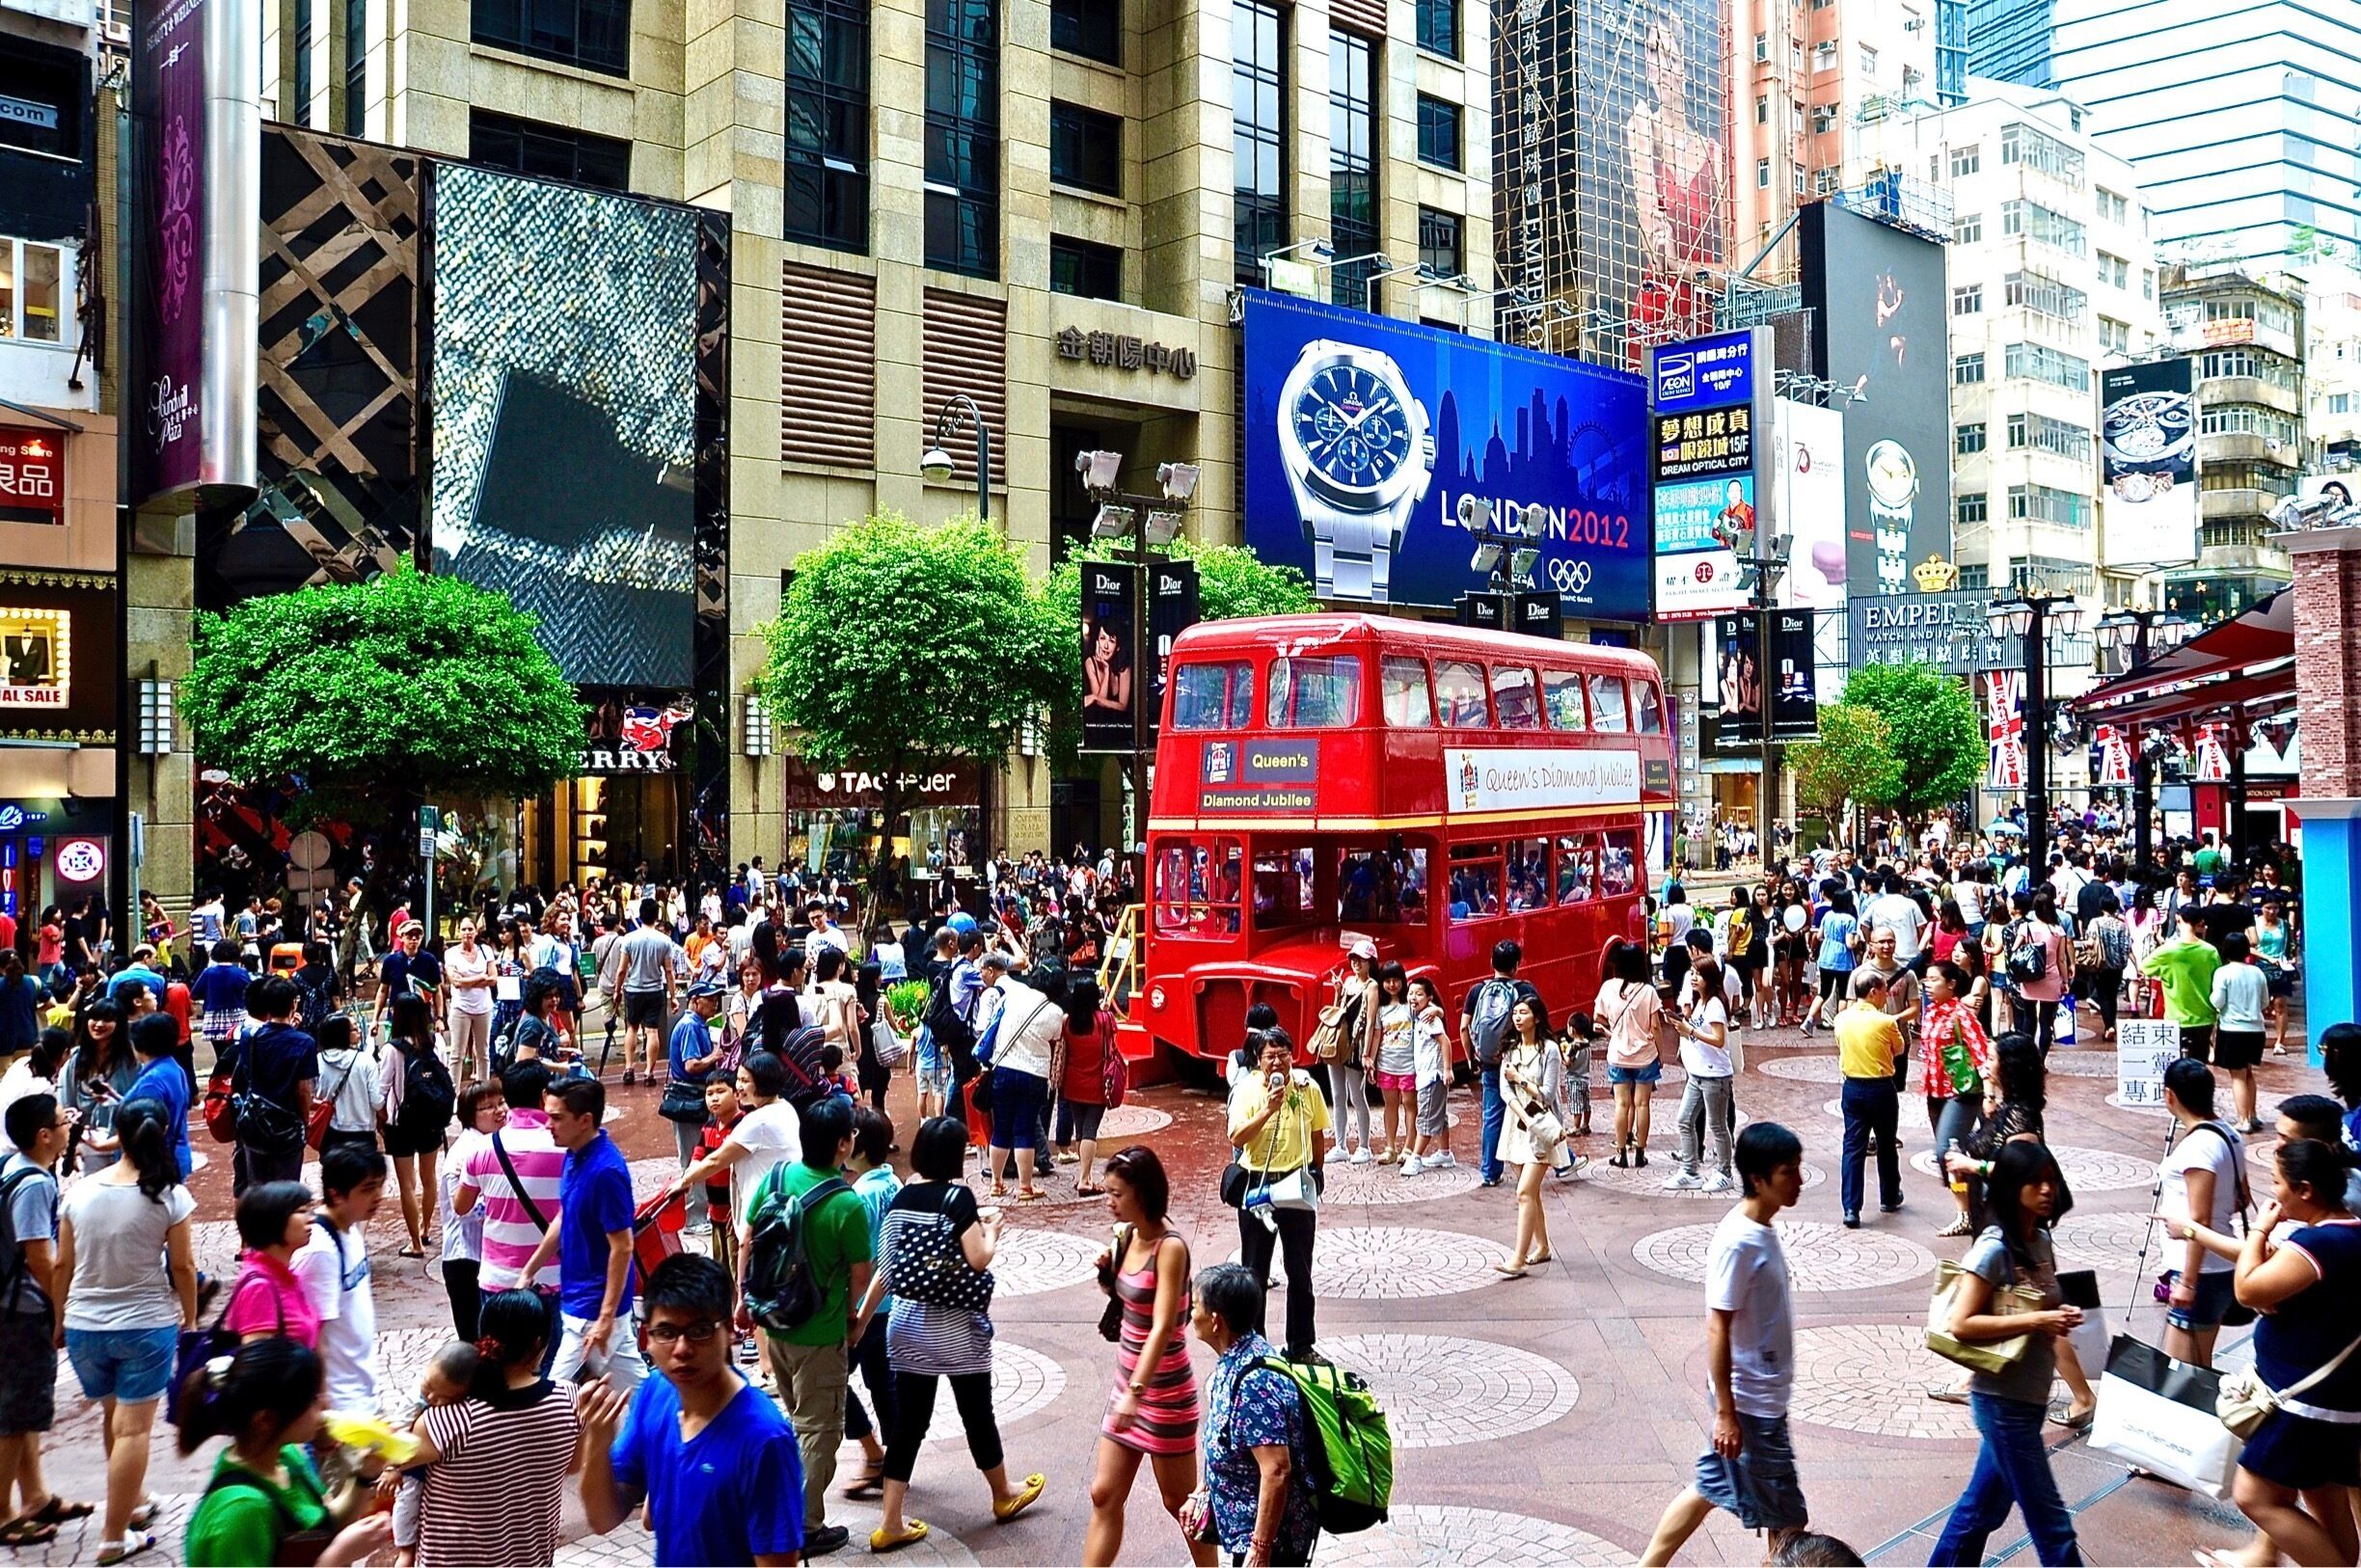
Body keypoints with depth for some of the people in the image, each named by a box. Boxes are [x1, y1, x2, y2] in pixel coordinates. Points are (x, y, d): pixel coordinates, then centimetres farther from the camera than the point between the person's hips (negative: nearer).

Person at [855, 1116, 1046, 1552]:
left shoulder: (902, 1198, 2)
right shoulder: (958, 1196, -15)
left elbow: (885, 1269, 3)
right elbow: (979, 1260, -19)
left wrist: (861, 1320, 10)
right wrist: (992, 1229, 0)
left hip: (908, 1323, 5)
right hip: (955, 1328, -5)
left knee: (908, 1422, 9)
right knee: (977, 1413, 14)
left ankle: (890, 1524, 9)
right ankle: (1003, 1496, 33)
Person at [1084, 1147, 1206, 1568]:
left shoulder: (1170, 1248, -21)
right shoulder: (1127, 1236, 2)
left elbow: (1163, 1327, -28)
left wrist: (1136, 1392, -36)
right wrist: (1107, 1273, -4)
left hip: (1163, 1389, -8)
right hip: (1127, 1380, 8)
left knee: (1179, 1500, 9)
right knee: (1104, 1494, 9)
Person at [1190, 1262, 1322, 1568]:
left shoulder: (1254, 1382, -28)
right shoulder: (1235, 1361, 3)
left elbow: (1277, 1470, -30)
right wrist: (1204, 1492, 20)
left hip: (1271, 1532, -10)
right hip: (1244, 1522, 10)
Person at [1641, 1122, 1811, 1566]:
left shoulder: (1762, 1230, 5)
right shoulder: (1737, 1242, -24)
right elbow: (1717, 1330, -22)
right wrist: (1725, 1413, -21)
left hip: (1762, 1397, 9)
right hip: (1750, 1404, -9)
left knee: (1711, 1487, 19)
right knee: (1788, 1520, 5)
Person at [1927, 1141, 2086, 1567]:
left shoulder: (2041, 1239, 5)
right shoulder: (1994, 1248, -19)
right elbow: (1962, 1324, -22)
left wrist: (2059, 1316, -4)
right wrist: (2034, 1320, -25)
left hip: (2029, 1396, 8)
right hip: (2002, 1399, -8)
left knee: (1986, 1501, 19)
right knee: (2049, 1517, 0)